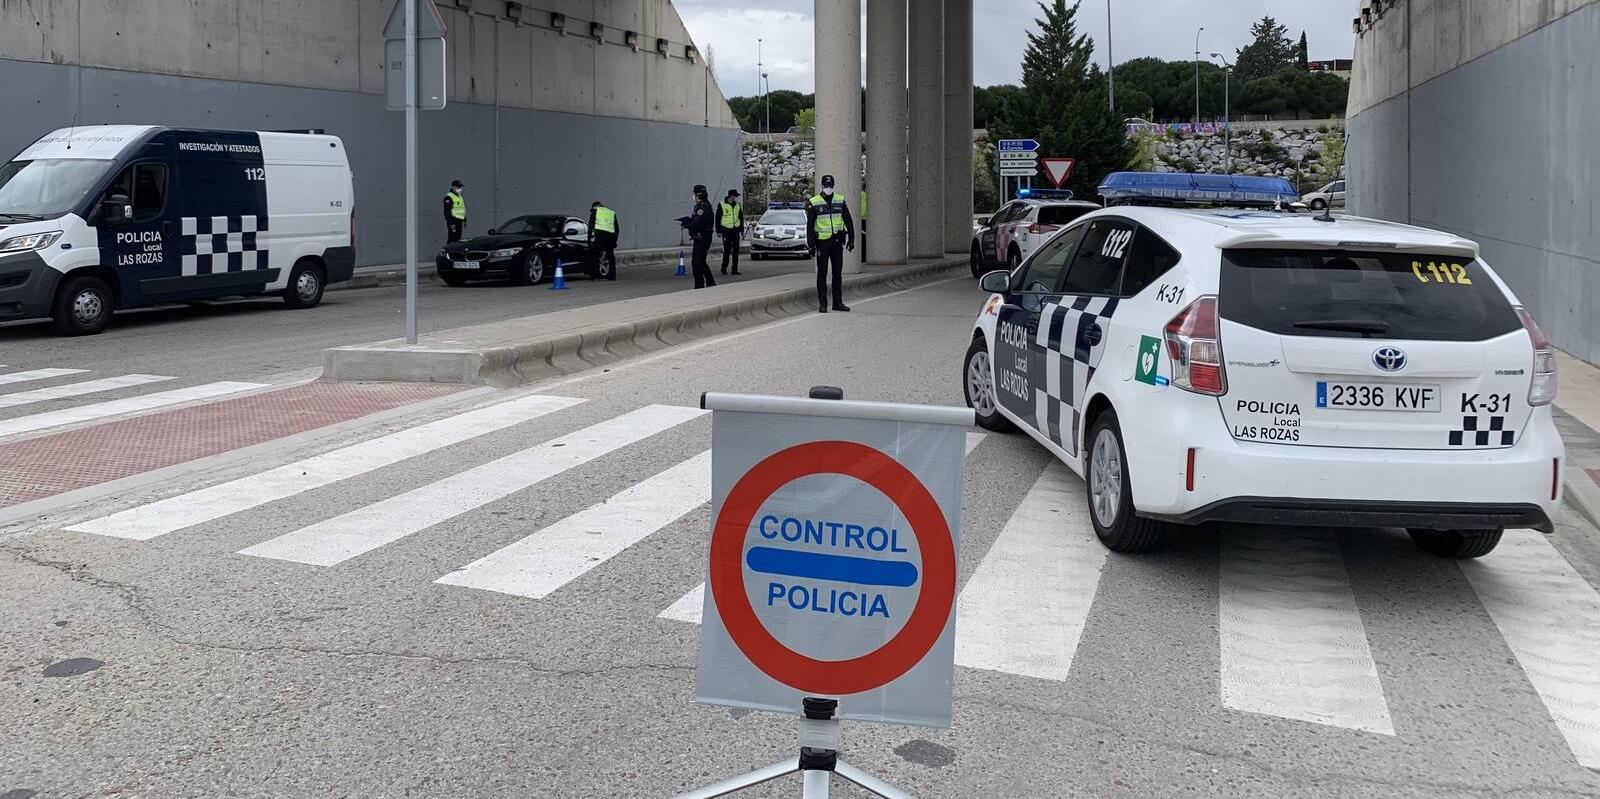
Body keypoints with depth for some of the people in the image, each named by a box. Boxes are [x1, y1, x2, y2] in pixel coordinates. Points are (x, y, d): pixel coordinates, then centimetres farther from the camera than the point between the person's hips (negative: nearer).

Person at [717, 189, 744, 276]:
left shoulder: (738, 205, 11)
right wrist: (718, 230, -6)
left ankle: (735, 269, 7)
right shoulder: (721, 205, -3)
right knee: (727, 250, -7)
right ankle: (724, 268, 3)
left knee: (736, 251, 2)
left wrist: (742, 230, 15)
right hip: (726, 230, -5)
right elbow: (717, 219, -1)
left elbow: (741, 218, 19)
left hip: (736, 230, 5)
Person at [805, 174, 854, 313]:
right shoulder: (814, 203, -2)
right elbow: (809, 224, -2)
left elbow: (848, 221, 10)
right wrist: (811, 243, -8)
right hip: (822, 242, -3)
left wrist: (851, 239, 4)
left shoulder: (840, 201, 7)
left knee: (838, 272, 7)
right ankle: (822, 304, 3)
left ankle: (838, 302, 14)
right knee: (822, 273, 0)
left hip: (837, 241, 3)